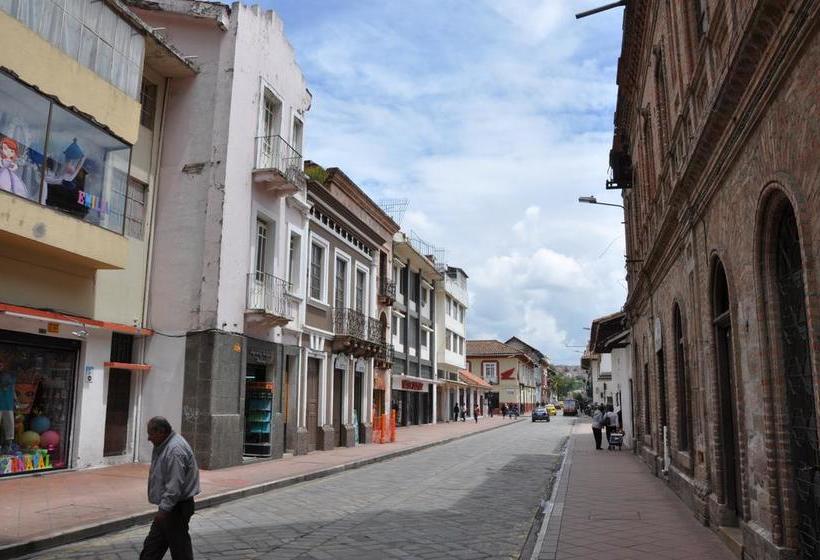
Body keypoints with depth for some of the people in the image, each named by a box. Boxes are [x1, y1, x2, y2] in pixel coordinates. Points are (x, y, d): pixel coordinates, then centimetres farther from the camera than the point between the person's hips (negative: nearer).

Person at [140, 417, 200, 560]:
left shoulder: (175, 450, -24)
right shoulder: (164, 445, 10)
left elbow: (175, 485, -27)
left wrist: (164, 508, -24)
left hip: (176, 508, -10)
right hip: (169, 506, 10)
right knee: (152, 545, 16)